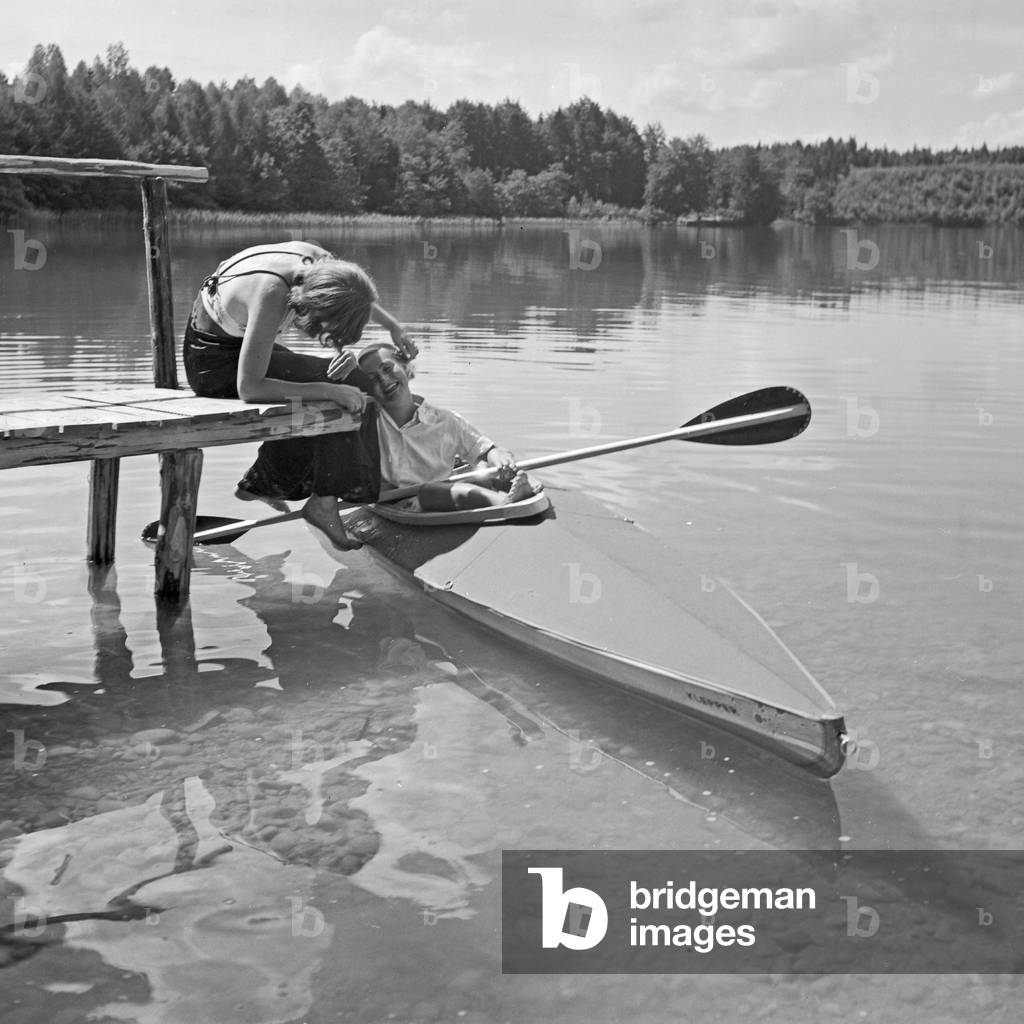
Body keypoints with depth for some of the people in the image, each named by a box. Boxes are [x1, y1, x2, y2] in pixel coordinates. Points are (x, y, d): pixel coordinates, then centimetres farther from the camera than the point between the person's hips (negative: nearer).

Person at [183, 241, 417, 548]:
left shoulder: (316, 259, -16)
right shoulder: (270, 296, -39)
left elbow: (351, 296, 11)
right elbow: (248, 388, -36)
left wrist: (393, 326, 18)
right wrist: (330, 391, -37)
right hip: (215, 364, -8)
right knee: (334, 381, -17)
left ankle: (260, 485, 26)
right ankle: (324, 501, -10)